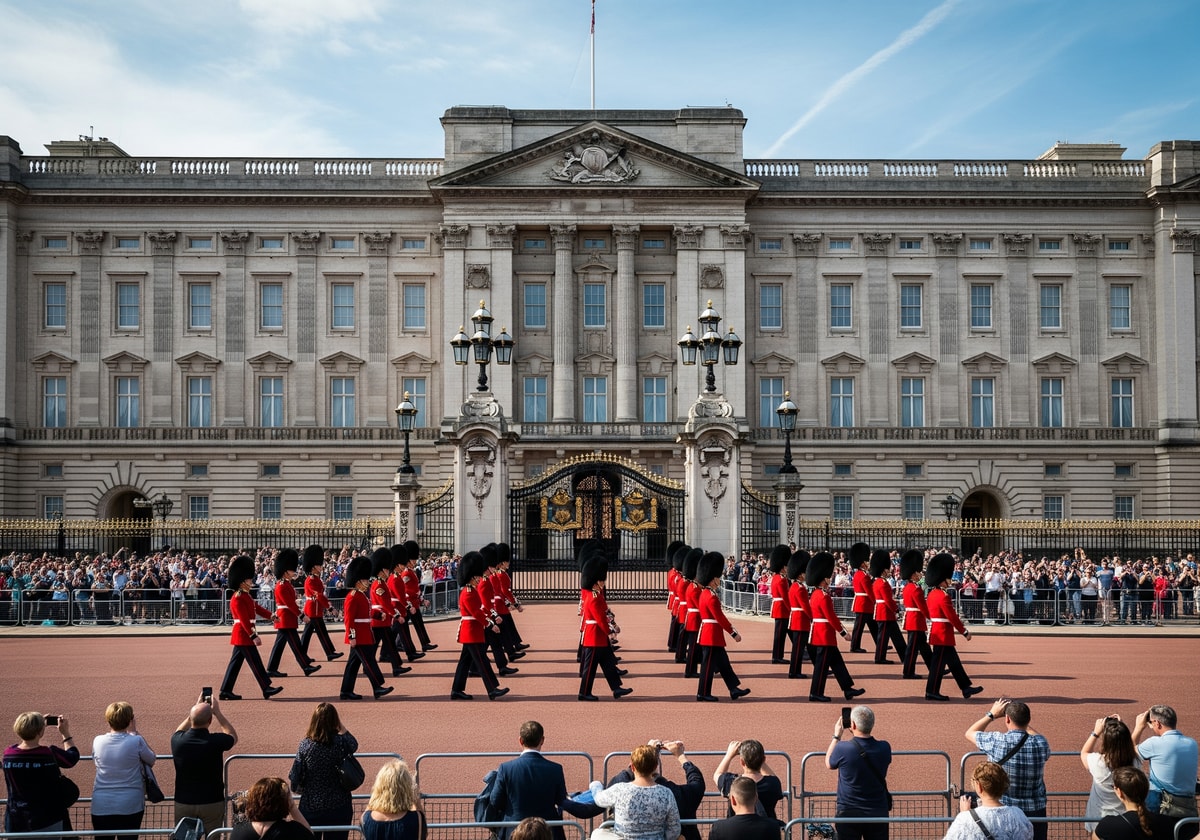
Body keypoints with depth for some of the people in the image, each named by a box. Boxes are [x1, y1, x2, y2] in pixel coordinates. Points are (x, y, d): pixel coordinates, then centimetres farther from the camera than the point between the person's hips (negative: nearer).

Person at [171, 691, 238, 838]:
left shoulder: (177, 741, -12)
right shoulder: (216, 741, -20)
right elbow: (233, 736, 5)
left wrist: (196, 709, 14)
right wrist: (217, 712, 7)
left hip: (183, 803, 2)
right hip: (212, 803, -2)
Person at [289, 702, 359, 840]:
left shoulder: (305, 744, -12)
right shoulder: (341, 742, -13)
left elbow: (295, 777, -8)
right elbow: (354, 744, 10)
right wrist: (342, 729, 11)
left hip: (310, 808, 0)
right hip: (339, 807, 0)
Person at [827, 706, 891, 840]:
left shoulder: (842, 748, -18)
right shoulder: (884, 748, -8)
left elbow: (829, 764, 4)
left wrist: (837, 736, 12)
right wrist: (855, 735, 15)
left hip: (848, 813, -3)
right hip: (878, 813, 3)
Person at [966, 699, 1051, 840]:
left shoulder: (996, 741, -16)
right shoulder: (1040, 743, -11)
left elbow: (969, 733, 4)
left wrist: (992, 714, 10)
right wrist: (1024, 721, 20)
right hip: (1034, 811, 1)